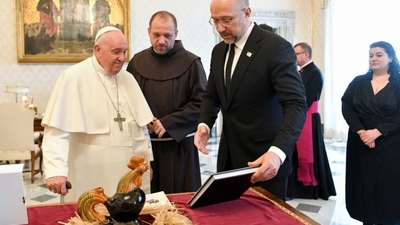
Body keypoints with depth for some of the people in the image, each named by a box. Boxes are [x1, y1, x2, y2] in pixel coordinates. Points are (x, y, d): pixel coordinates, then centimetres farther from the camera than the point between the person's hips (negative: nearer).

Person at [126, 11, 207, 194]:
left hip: (179, 143, -3)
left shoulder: (190, 62, -5)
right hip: (144, 143, 3)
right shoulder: (137, 61, 6)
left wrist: (168, 123, -14)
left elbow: (201, 103, -9)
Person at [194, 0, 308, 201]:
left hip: (264, 157, -6)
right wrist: (204, 124, -3)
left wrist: (277, 152, -36)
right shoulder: (218, 51, 9)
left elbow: (296, 104, -21)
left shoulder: (276, 47, -14)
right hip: (229, 156, 6)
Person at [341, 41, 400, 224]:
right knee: (363, 183, 6)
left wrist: (377, 132, -17)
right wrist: (360, 131, -14)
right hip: (361, 143, 2)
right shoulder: (358, 82, 7)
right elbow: (346, 107, -1)